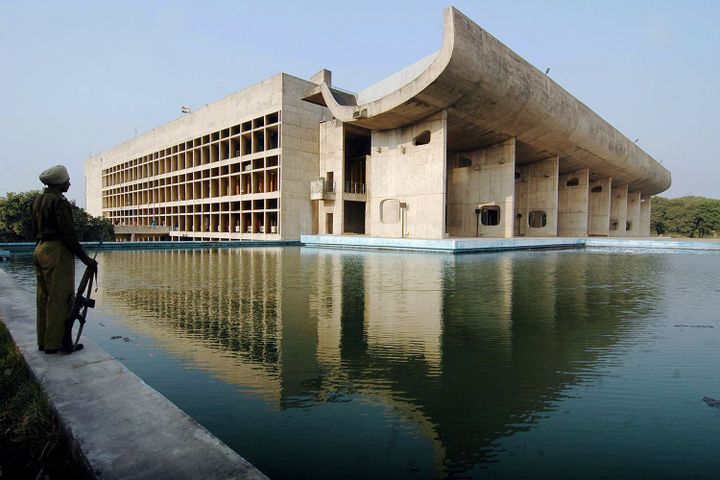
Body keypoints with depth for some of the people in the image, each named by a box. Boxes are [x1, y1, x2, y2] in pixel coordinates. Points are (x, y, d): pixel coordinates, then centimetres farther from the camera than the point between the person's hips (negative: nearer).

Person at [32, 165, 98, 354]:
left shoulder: (38, 200, 14)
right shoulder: (59, 201, -14)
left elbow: (35, 230, 19)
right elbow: (68, 234, -19)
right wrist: (85, 258, -16)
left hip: (40, 249, 10)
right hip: (56, 251, -10)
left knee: (43, 298, 14)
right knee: (60, 299, -4)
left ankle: (44, 341, 22)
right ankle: (55, 344, 0)